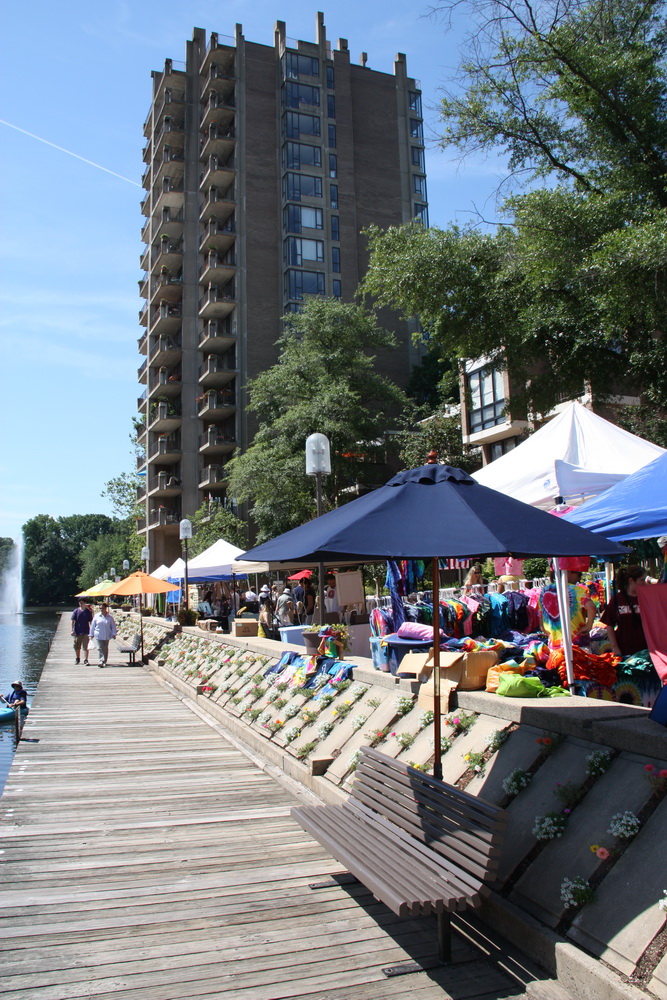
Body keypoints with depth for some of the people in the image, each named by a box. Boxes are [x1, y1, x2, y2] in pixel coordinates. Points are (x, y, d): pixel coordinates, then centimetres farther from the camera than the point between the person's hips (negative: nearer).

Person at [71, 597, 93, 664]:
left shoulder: (88, 611, 1)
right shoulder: (76, 611, 1)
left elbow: (90, 622, 3)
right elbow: (73, 621, 1)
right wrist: (72, 630, -5)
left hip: (85, 632, -1)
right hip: (77, 632, 1)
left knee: (85, 647, -4)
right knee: (77, 647, 12)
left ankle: (85, 660, -1)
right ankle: (77, 659, 30)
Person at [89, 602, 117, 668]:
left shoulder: (110, 617, 2)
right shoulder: (97, 616, 1)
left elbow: (113, 626, 7)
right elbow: (92, 625, 8)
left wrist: (113, 634, -1)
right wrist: (92, 634, 9)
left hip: (107, 635, 1)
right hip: (99, 635, -1)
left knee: (105, 649, 9)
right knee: (100, 648, -11)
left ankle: (104, 662, 19)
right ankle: (100, 661, -14)